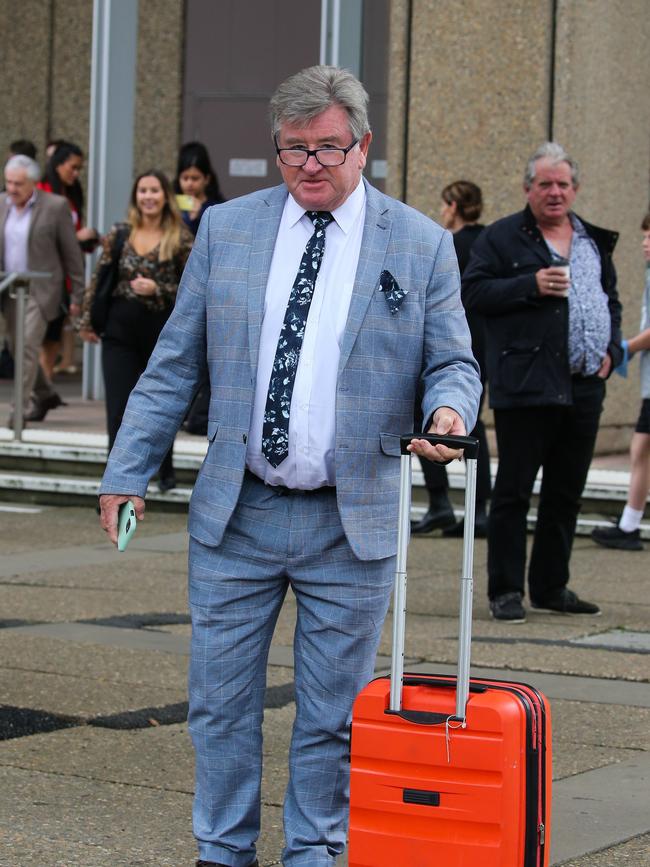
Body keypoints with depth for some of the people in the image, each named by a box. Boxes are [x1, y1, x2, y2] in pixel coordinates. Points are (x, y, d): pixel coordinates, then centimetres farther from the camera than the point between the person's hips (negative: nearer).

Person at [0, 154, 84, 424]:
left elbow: (71, 253, -2)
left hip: (40, 289, -5)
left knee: (28, 344, -15)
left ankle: (22, 407, -9)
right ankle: (45, 396, 32)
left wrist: (78, 294, -2)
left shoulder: (55, 206, -7)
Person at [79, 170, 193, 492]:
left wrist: (156, 289, -17)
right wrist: (87, 321, 8)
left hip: (162, 333, -1)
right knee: (118, 410, -4)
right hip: (120, 331, 1)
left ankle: (165, 470, 37)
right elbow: (98, 280, 8)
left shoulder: (180, 239, -4)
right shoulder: (118, 235, 3)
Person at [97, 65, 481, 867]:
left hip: (353, 522, -1)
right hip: (234, 513, 2)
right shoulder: (225, 229, 5)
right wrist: (127, 470, 3)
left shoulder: (421, 245, 1)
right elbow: (174, 364, 8)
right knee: (220, 700, 7)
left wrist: (449, 409, -20)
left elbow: (452, 362, 4)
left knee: (332, 711, 6)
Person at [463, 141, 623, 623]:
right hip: (527, 385, -6)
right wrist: (531, 285, -18)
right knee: (513, 491, -2)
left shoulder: (595, 240, 17)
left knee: (567, 493, 11)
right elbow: (472, 291, -9)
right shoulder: (501, 238, 0)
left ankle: (551, 587, 21)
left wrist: (611, 350, 8)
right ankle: (505, 591, 4)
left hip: (585, 386, 6)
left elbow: (612, 300, 24)